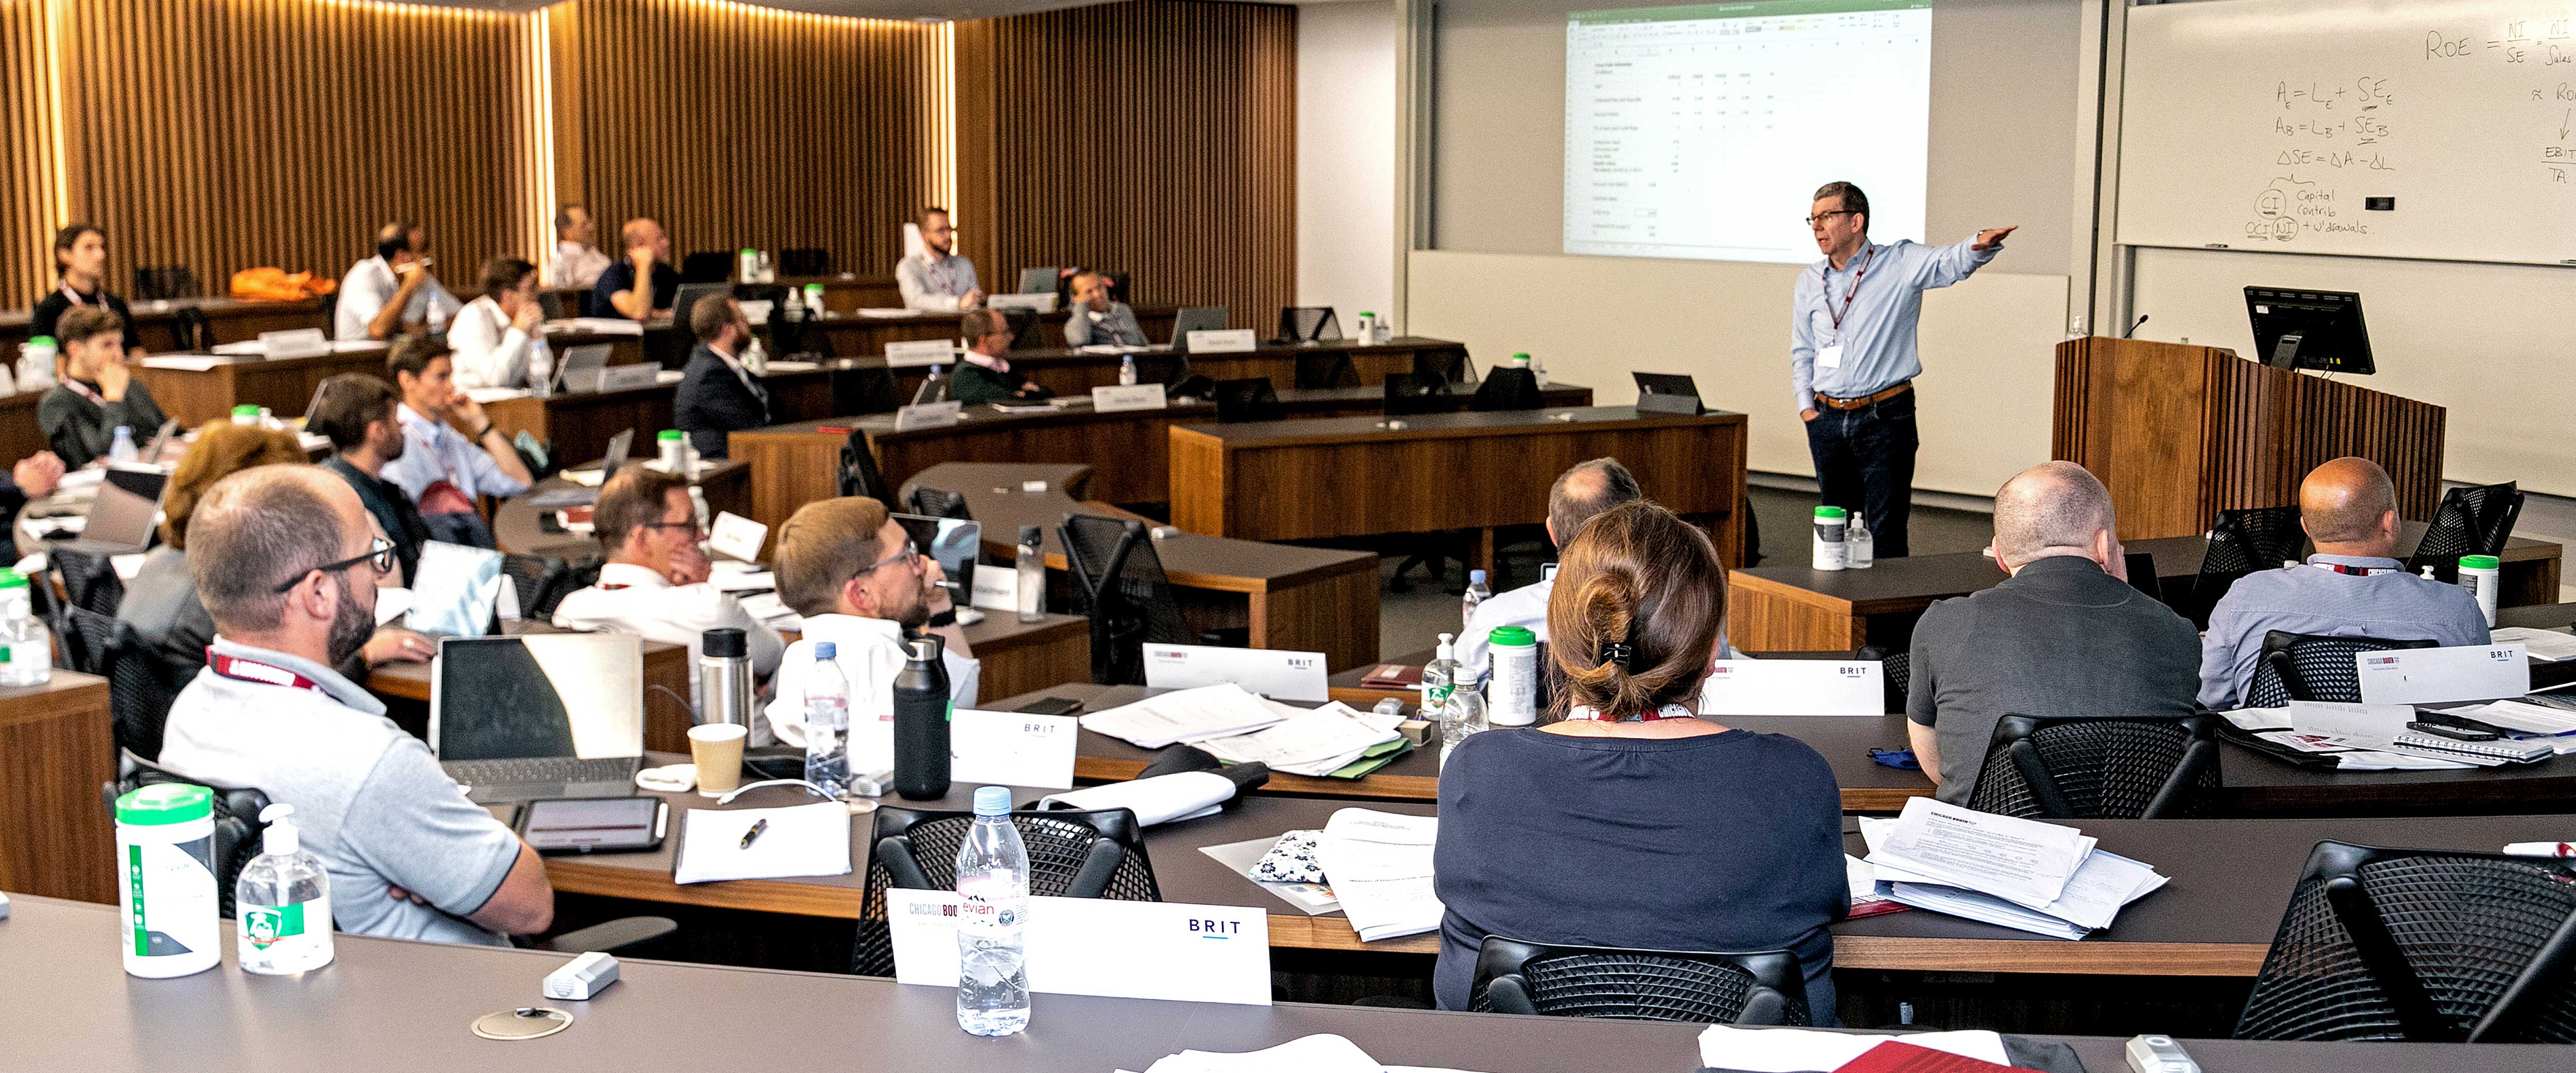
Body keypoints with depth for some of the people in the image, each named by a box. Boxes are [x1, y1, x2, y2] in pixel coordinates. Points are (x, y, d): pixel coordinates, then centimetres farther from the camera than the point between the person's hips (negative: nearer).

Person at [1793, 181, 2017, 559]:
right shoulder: (1810, 281, 11)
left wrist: (1981, 245, -42)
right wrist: (1806, 405, 10)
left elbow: (1952, 262, -21)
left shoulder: (1901, 263, -4)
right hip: (1827, 420, 5)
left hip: (1885, 417, -5)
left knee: (1886, 532, -7)